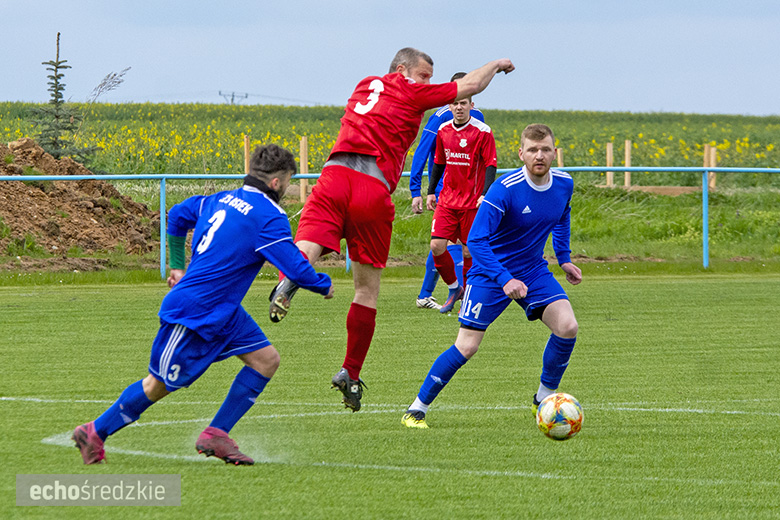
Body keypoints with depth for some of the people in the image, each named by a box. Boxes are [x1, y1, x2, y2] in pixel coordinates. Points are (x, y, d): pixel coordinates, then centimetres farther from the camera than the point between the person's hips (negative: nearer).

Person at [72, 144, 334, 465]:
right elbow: (295, 268, -20)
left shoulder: (223, 199, 9)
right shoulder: (269, 217, -18)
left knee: (266, 359, 3)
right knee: (159, 385, 4)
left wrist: (177, 266, 32)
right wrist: (324, 286, 0)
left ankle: (215, 436, 5)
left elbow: (178, 215, 23)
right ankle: (95, 433, 19)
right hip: (193, 313, -9)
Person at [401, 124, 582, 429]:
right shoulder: (505, 189, -25)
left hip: (533, 270, 5)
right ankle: (416, 410, 3)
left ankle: (544, 398, 5)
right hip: (490, 273, -5)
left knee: (568, 327, -15)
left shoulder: (563, 184, -6)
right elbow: (476, 240, -26)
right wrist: (505, 280, -35)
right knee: (467, 347, -10)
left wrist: (564, 258, 12)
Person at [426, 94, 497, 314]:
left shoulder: (483, 132, -8)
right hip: (447, 200, 4)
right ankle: (454, 288, 14)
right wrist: (431, 192, 18)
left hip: (472, 202, -4)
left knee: (469, 251, 0)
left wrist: (485, 194, -21)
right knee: (437, 246, -7)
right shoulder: (444, 131, 7)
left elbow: (491, 166, -9)